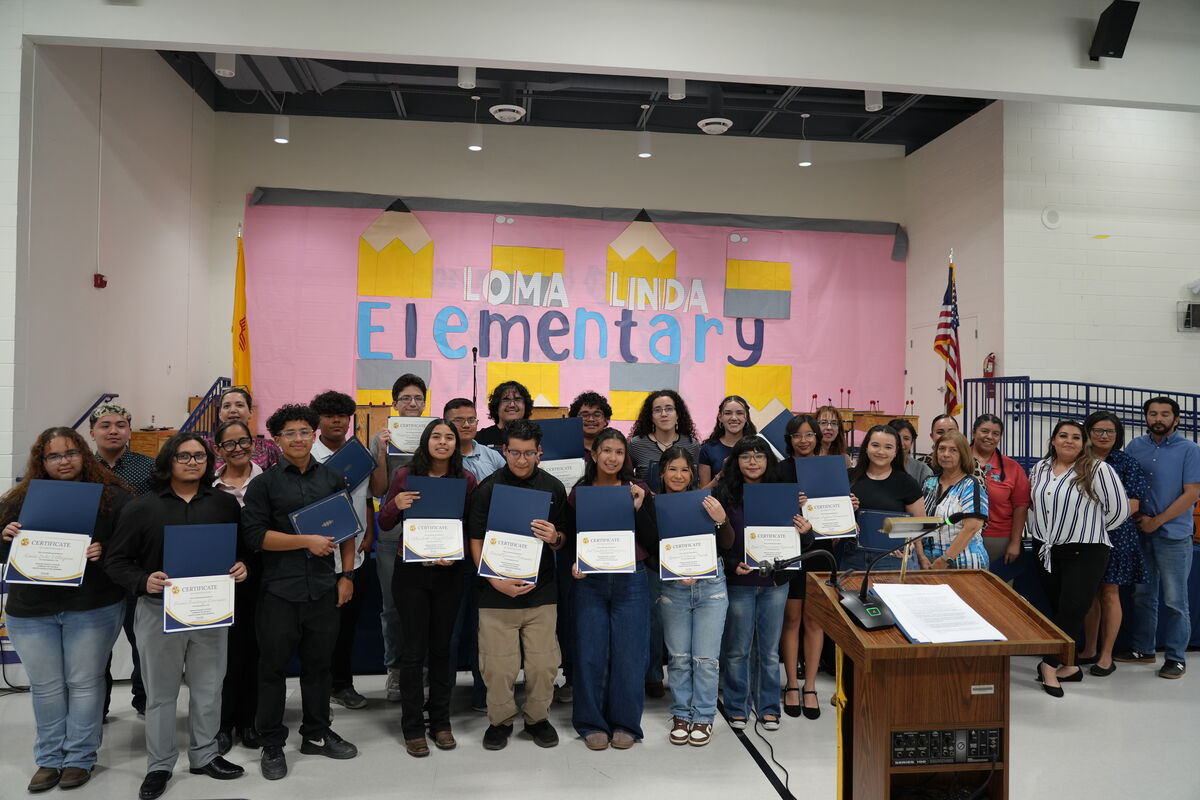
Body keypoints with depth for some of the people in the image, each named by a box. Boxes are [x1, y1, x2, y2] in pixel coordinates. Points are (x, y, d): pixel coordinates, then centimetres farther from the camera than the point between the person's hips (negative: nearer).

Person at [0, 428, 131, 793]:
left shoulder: (111, 495, -4)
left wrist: (106, 551, -23)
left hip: (92, 608, -3)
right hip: (29, 611, 3)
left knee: (84, 682, 7)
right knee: (45, 687, 12)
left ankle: (80, 758, 21)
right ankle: (49, 759, 27)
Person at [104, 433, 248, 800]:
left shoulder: (225, 503, 3)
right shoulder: (142, 507, -4)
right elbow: (116, 560, -3)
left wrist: (242, 567, -10)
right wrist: (143, 581, -20)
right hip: (160, 610, -2)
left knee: (208, 688, 13)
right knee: (161, 691, 11)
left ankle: (204, 755, 30)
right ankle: (159, 765, 26)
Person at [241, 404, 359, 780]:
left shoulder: (333, 478, 6)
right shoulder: (264, 484, -1)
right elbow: (254, 535, -10)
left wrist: (347, 575, 4)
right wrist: (308, 541, -16)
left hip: (323, 588, 2)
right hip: (279, 590, -2)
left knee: (318, 664, 14)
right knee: (273, 667, 7)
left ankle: (316, 734, 30)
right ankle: (271, 744, 22)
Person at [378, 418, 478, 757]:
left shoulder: (467, 480, -1)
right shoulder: (405, 475, -2)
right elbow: (384, 524, 3)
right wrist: (396, 505, -17)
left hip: (448, 573, 1)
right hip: (410, 571, -1)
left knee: (442, 648, 11)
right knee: (413, 650, 3)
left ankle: (440, 722, 26)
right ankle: (412, 727, 17)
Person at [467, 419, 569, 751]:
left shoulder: (554, 488, 4)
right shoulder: (488, 488, -1)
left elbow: (563, 541, 11)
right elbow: (476, 541, -1)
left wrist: (554, 538, -14)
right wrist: (496, 581, -13)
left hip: (541, 591, 2)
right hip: (497, 592, -1)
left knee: (543, 663, 5)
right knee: (498, 664, 3)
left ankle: (537, 717, 28)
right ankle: (500, 720, 26)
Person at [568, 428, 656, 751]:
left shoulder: (638, 491, 3)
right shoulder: (578, 494, 4)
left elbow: (653, 542, -1)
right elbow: (568, 540, 10)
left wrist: (638, 508, -13)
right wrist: (573, 564, -9)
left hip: (631, 582, 0)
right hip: (590, 583, 1)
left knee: (628, 655, 4)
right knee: (590, 654, 5)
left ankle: (625, 724, 20)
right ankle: (592, 724, 20)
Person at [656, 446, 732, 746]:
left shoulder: (705, 502, -2)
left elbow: (727, 545, -3)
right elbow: (649, 553, -3)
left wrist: (721, 519, -22)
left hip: (710, 585, 0)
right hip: (673, 588, 0)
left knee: (706, 657, 3)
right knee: (678, 657, 8)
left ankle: (703, 718, 17)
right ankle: (681, 715, 24)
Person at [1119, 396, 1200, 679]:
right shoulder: (1135, 447, 5)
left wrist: (1156, 521, -12)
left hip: (1173, 535, -4)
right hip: (1139, 532, 4)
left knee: (1175, 600, 2)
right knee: (1142, 595, 13)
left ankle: (1176, 657, 13)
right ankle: (1142, 648, 24)